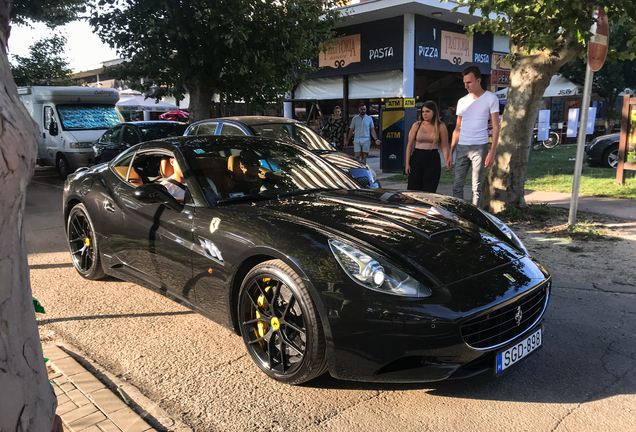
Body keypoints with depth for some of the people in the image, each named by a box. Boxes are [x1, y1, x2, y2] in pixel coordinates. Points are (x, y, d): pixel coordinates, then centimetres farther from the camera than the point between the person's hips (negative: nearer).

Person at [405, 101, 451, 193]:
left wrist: (447, 162, -13)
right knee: (413, 190, 1)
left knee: (429, 192, -1)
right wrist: (407, 163, 3)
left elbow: (444, 147, 1)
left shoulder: (441, 127, 2)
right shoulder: (416, 125, 5)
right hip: (416, 159, 2)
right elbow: (410, 145, 8)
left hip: (433, 161, -1)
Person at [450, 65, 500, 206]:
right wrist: (450, 151, 11)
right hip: (461, 147, 4)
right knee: (457, 185, 3)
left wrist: (492, 152, -10)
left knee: (476, 186, -1)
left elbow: (496, 127, -2)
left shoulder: (490, 98, 1)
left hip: (479, 147, -4)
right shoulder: (462, 101, 14)